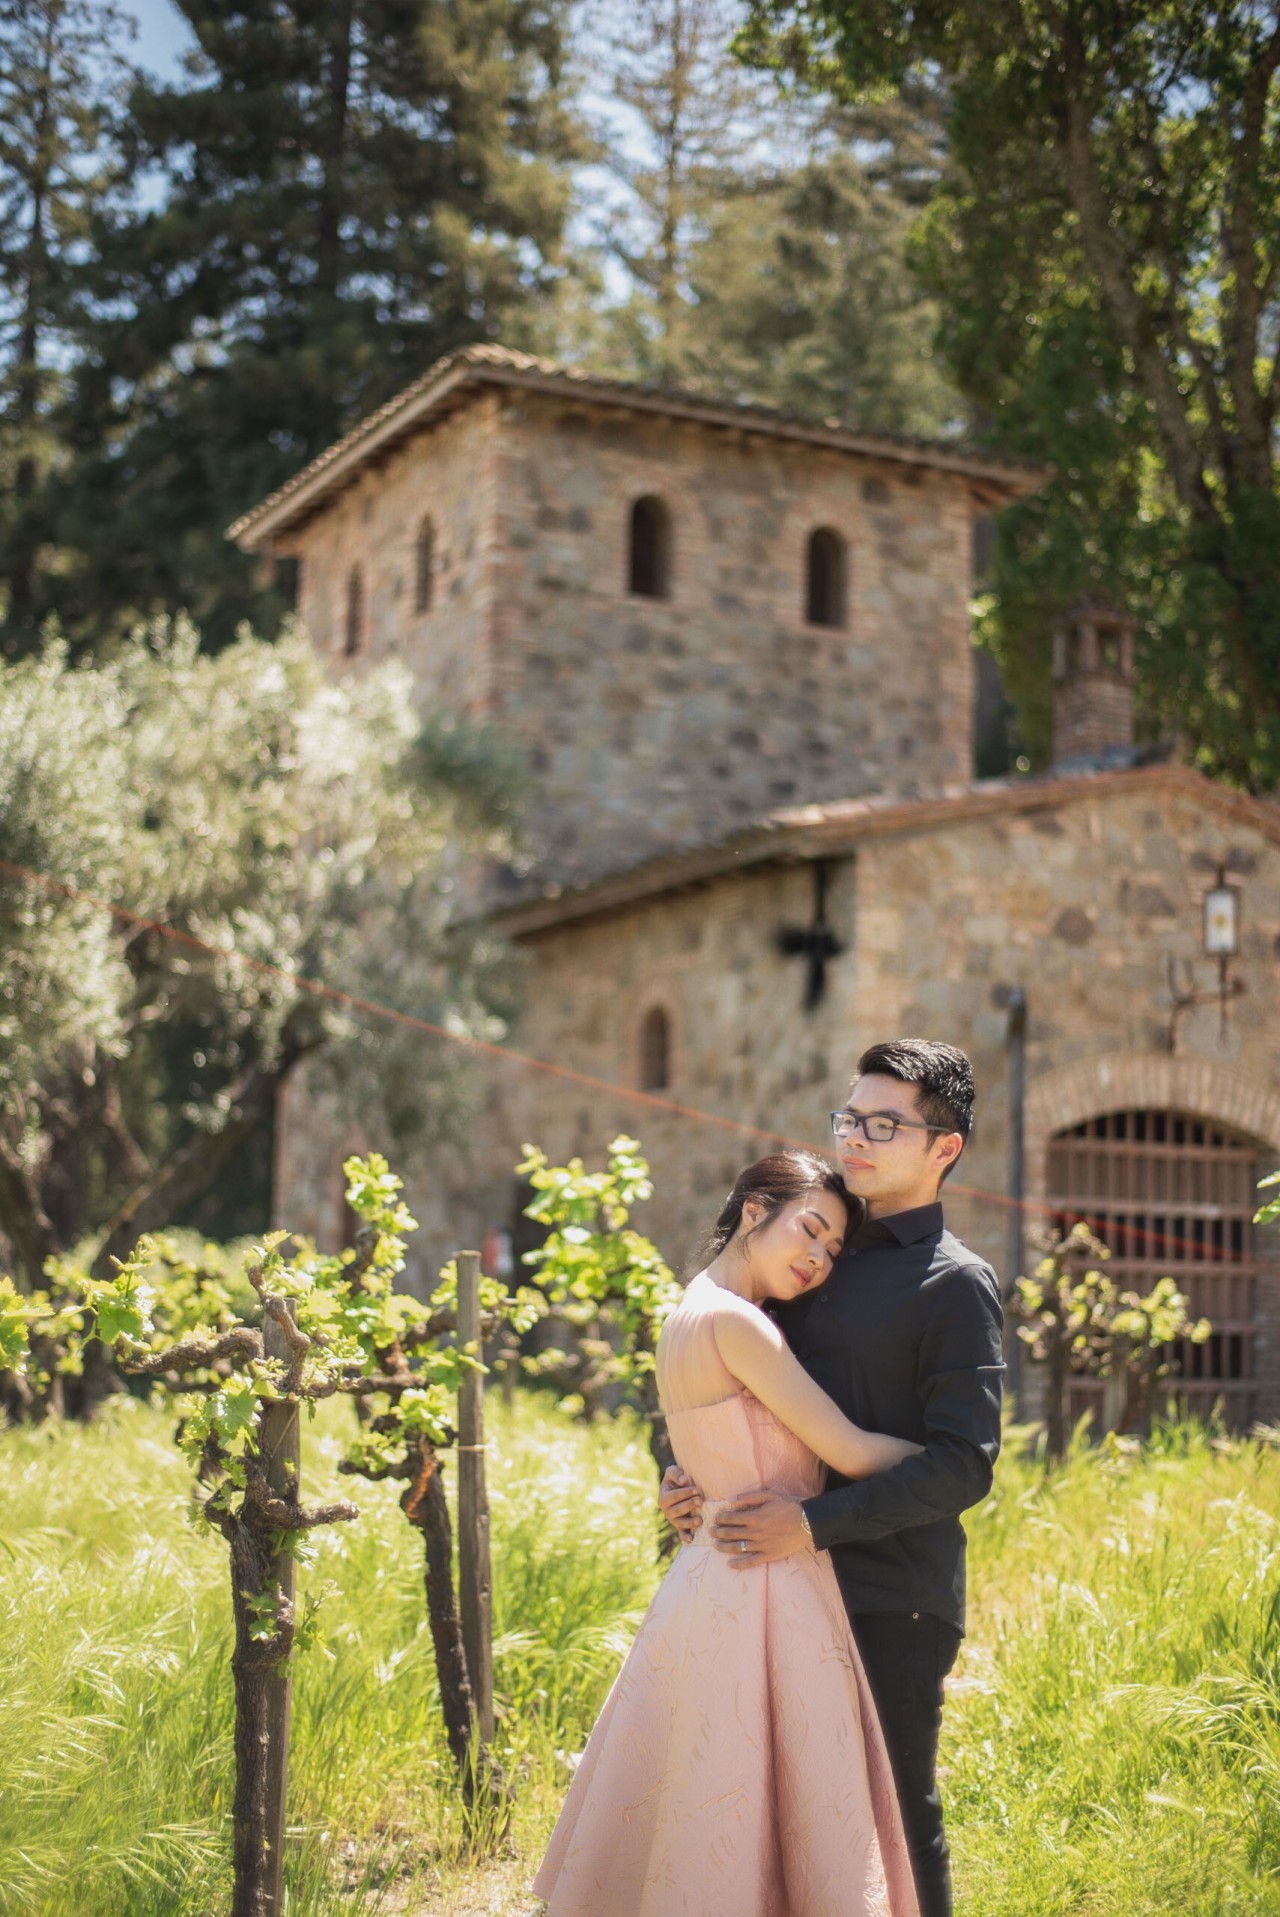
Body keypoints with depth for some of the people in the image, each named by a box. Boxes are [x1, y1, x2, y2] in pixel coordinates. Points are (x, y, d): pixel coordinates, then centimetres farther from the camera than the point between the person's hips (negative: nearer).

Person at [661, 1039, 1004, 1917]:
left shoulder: (955, 1284, -8)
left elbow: (963, 1465, -15)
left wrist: (816, 1522, -21)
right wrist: (689, 1474, 2)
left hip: (893, 1604, -6)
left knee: (897, 1814, 3)